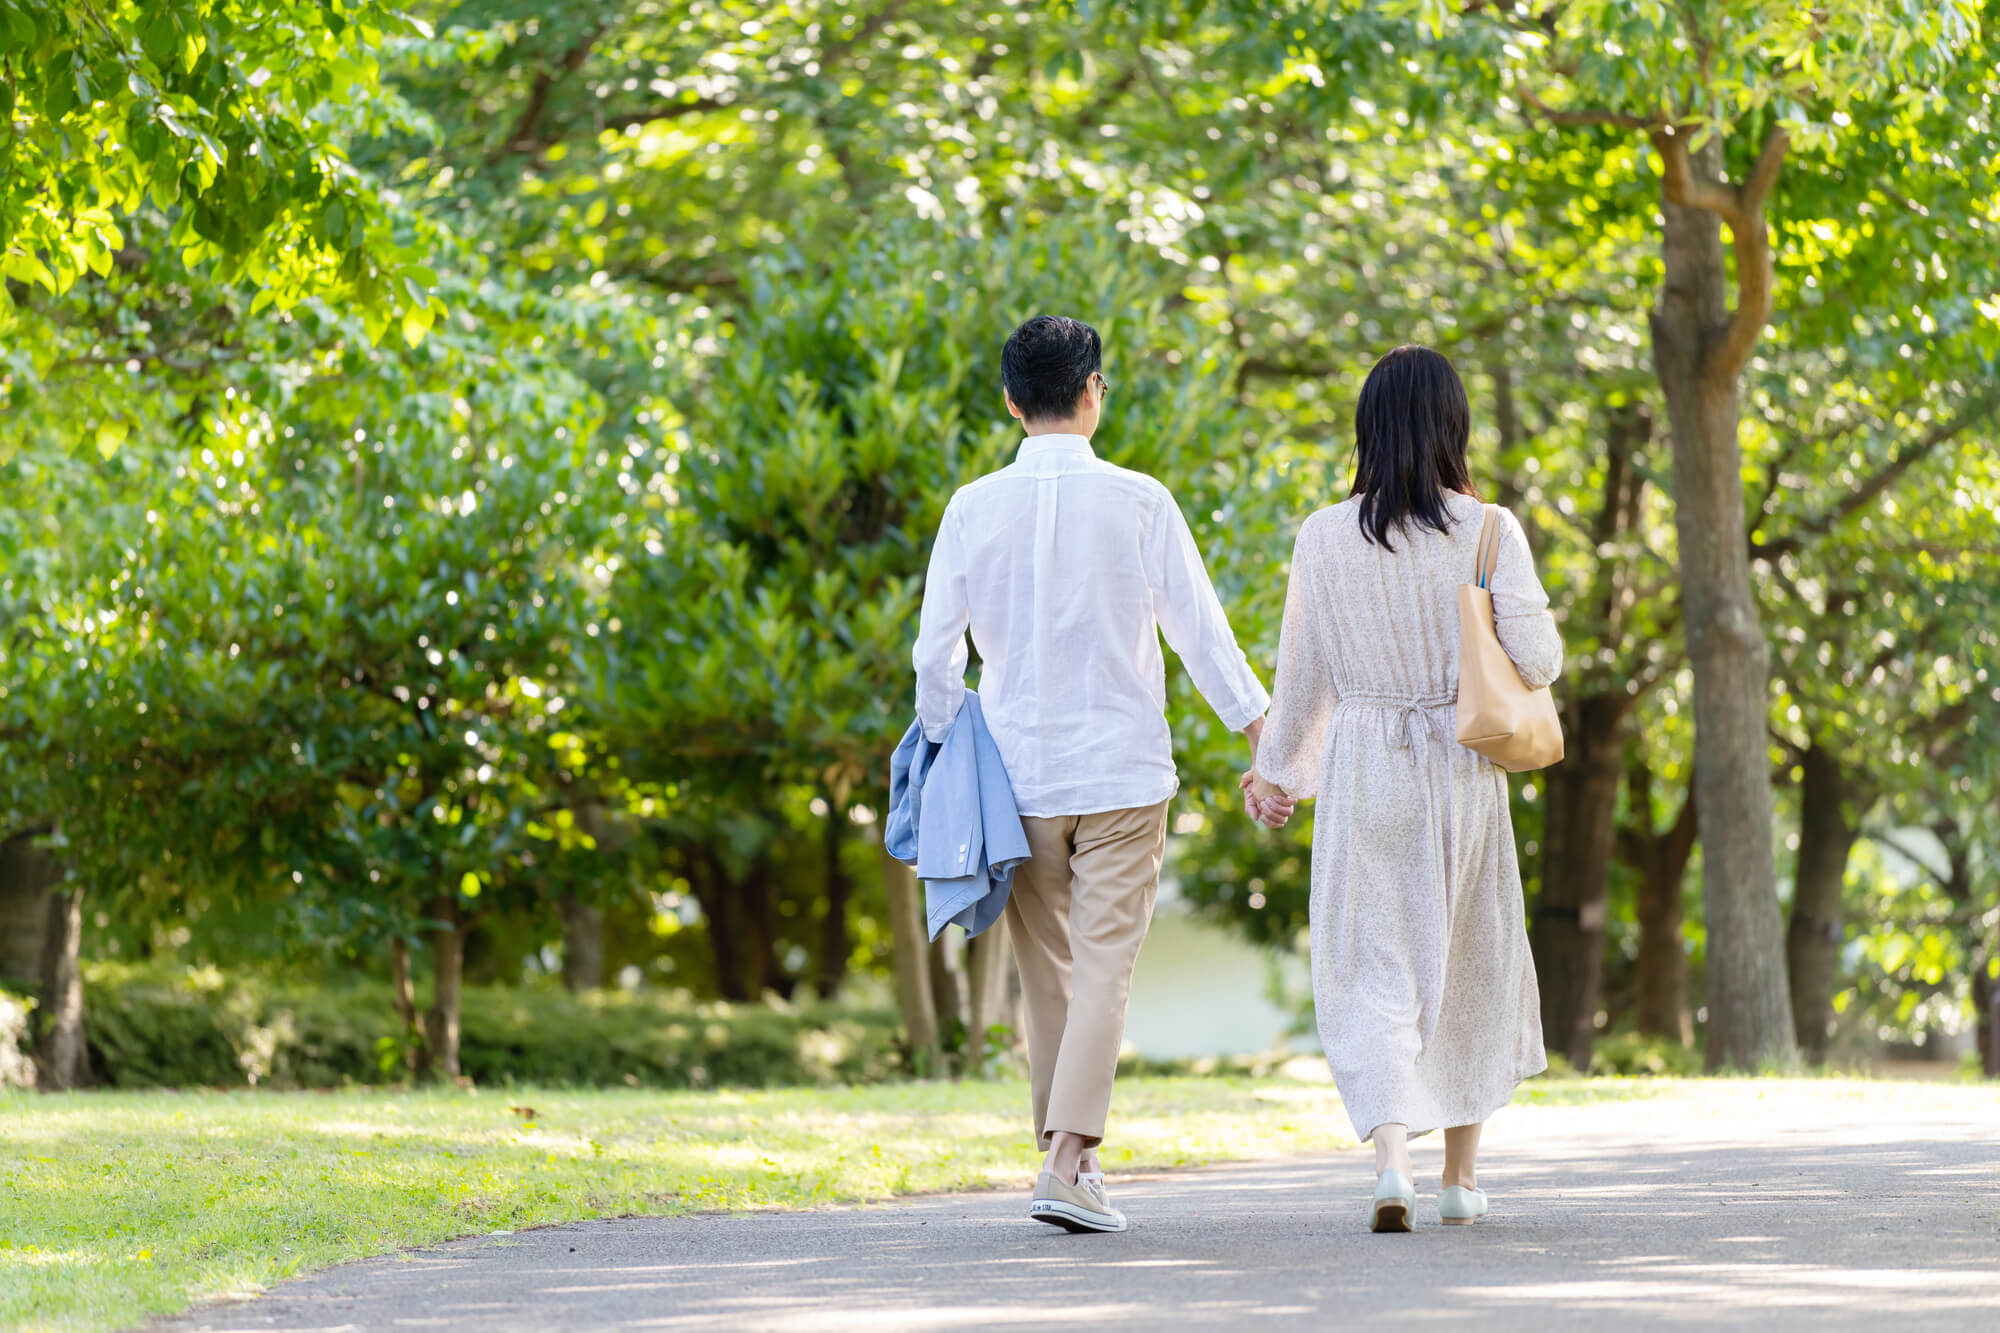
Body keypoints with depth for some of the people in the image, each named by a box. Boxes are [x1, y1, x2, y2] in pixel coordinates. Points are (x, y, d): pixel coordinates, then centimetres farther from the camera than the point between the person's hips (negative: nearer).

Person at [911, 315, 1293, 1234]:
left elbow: (936, 651, 1)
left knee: (1046, 972, 12)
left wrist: (941, 757, 14)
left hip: (1017, 772, 2)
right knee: (1104, 966, -3)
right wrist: (1265, 743, 2)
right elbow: (1200, 632, -4)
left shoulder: (973, 509, -2)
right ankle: (1069, 1165, -14)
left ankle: (1063, 1153, 17)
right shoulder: (1138, 502, -6)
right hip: (1122, 769, -2)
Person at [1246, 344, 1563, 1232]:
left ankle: (1391, 1159, -21)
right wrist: (1542, 628, 13)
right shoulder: (1489, 532, -7)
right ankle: (1462, 1175, 26)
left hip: (1361, 770, 0)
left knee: (1372, 974, 2)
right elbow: (1535, 660, -11)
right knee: (1469, 963, 16)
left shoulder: (1324, 537, -4)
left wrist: (1278, 764, 19)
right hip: (1461, 769, 0)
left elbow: (1302, 669, 5)